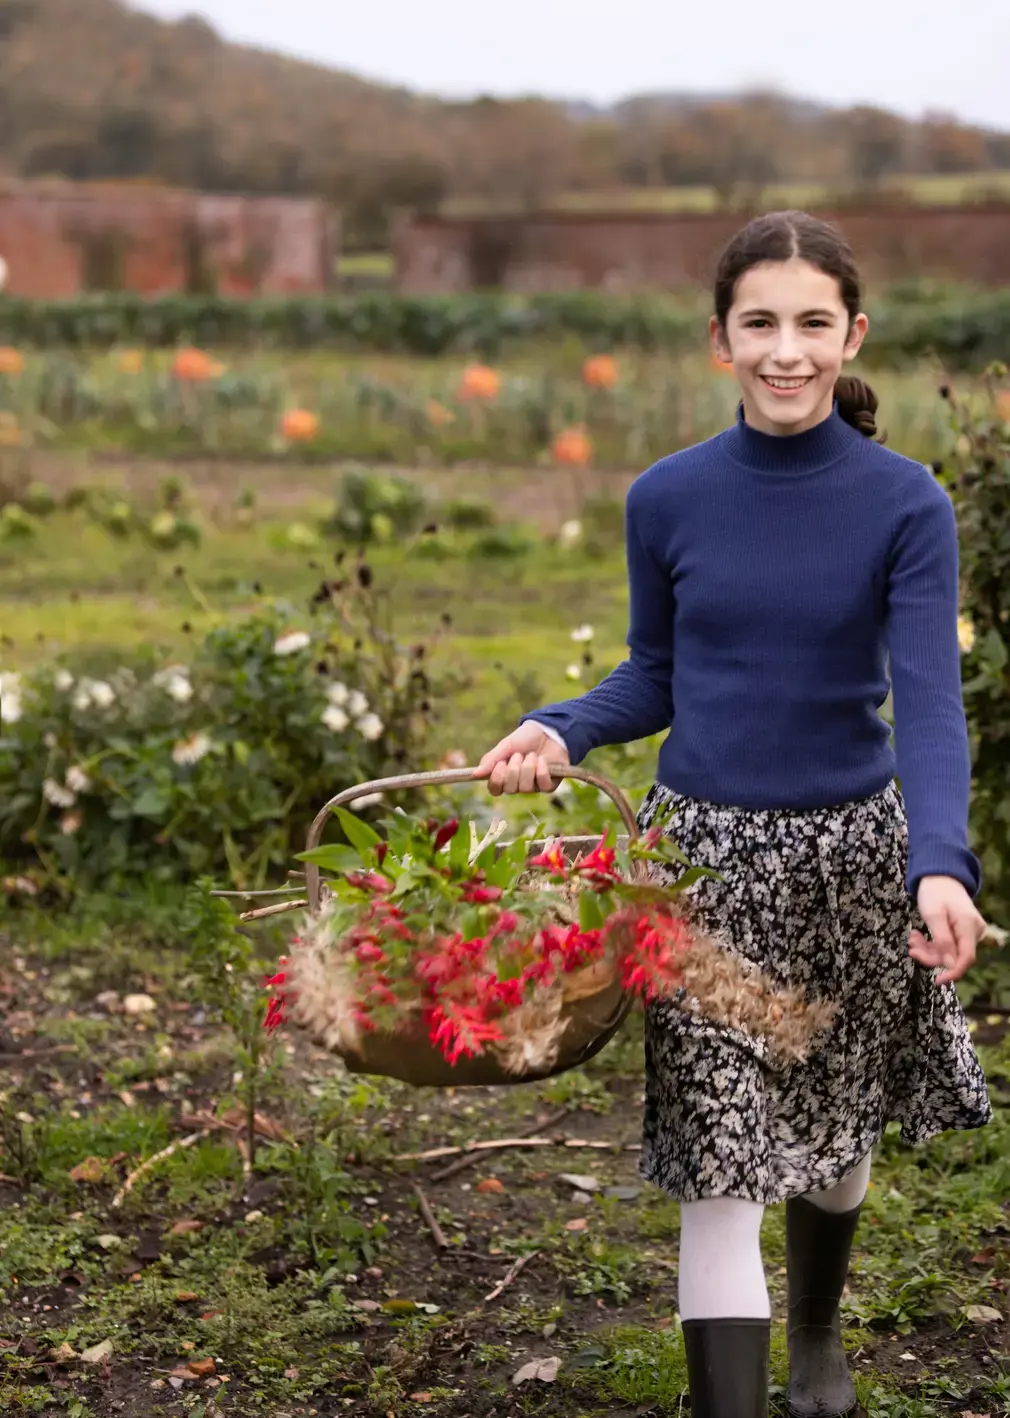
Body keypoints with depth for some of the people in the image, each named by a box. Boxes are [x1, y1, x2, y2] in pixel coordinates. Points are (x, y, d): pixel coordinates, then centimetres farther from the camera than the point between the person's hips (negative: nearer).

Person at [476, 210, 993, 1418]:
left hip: (853, 855, 0)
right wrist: (560, 731, -13)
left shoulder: (905, 505, -10)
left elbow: (930, 703, -17)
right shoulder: (669, 500, -4)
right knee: (722, 1159, -5)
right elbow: (654, 682, 7)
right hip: (703, 853, 0)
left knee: (834, 1129, 20)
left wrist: (939, 865, -33)